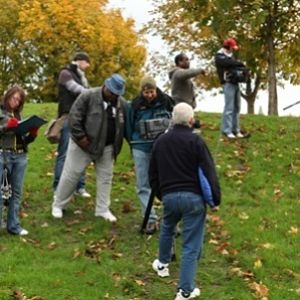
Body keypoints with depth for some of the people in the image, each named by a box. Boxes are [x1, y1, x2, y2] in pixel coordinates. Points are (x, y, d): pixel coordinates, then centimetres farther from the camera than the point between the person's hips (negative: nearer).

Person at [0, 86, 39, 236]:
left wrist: (32, 134, -3)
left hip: (20, 157, 5)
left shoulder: (18, 115, 17)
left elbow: (24, 139, 15)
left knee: (16, 191, 7)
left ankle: (13, 225, 13)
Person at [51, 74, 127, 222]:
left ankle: (103, 209, 22)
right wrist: (80, 137, -19)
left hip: (106, 147, 4)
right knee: (71, 175, 3)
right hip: (83, 145, -4)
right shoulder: (88, 96, -15)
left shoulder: (122, 103, 1)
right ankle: (58, 205, 18)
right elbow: (74, 117, -17)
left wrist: (117, 147, 6)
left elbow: (123, 126, 10)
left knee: (105, 177, 9)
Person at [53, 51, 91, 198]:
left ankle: (80, 186, 10)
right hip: (69, 118, -7)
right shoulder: (66, 73, -1)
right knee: (64, 153, -7)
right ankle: (58, 187, -3)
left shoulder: (80, 76, 21)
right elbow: (76, 89, -14)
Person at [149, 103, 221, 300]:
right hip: (193, 197, -5)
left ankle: (163, 264, 50)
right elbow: (209, 172, -10)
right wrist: (216, 199, -1)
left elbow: (153, 174, 18)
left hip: (169, 196, 5)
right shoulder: (195, 141, -8)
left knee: (167, 229, 34)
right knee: (191, 245, 0)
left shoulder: (160, 141, 10)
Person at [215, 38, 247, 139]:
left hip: (235, 83, 8)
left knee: (236, 108, 7)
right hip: (228, 83, -8)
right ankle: (227, 131, -11)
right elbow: (228, 63, -19)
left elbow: (235, 66, 18)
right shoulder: (219, 56, -3)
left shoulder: (230, 56, 23)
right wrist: (240, 64, -10)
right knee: (229, 108, -12)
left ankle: (235, 130, 11)